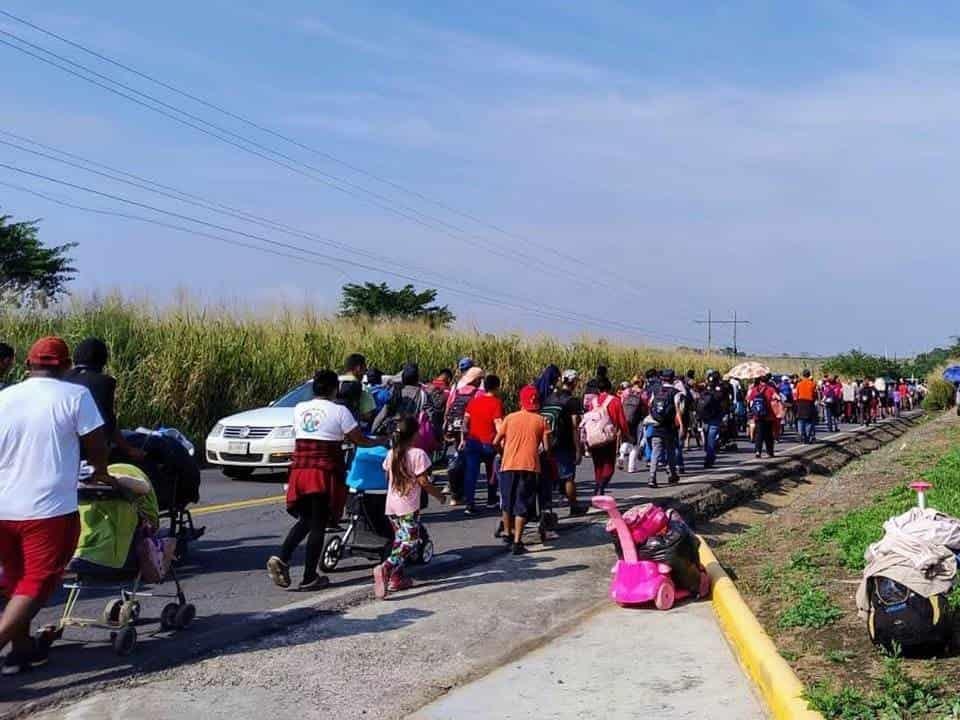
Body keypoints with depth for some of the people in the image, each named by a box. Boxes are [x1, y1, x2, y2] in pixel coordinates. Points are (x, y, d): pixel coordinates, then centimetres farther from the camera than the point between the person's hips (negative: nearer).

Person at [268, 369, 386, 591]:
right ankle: (309, 578, 8)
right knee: (318, 525, 3)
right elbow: (359, 441, -2)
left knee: (305, 521, 19)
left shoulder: (299, 409, 10)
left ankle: (281, 559, 0)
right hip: (325, 474, -5)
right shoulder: (339, 411, -5)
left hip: (300, 471, 5)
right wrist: (381, 441, 17)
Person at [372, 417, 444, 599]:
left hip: (391, 505, 7)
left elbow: (388, 477, 14)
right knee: (410, 542, -5)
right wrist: (439, 495, 2)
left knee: (400, 540, 19)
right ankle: (386, 568, -25)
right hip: (409, 506, -7)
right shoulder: (418, 454, -11)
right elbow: (423, 482, -11)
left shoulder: (391, 454, 8)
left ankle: (396, 578, 19)